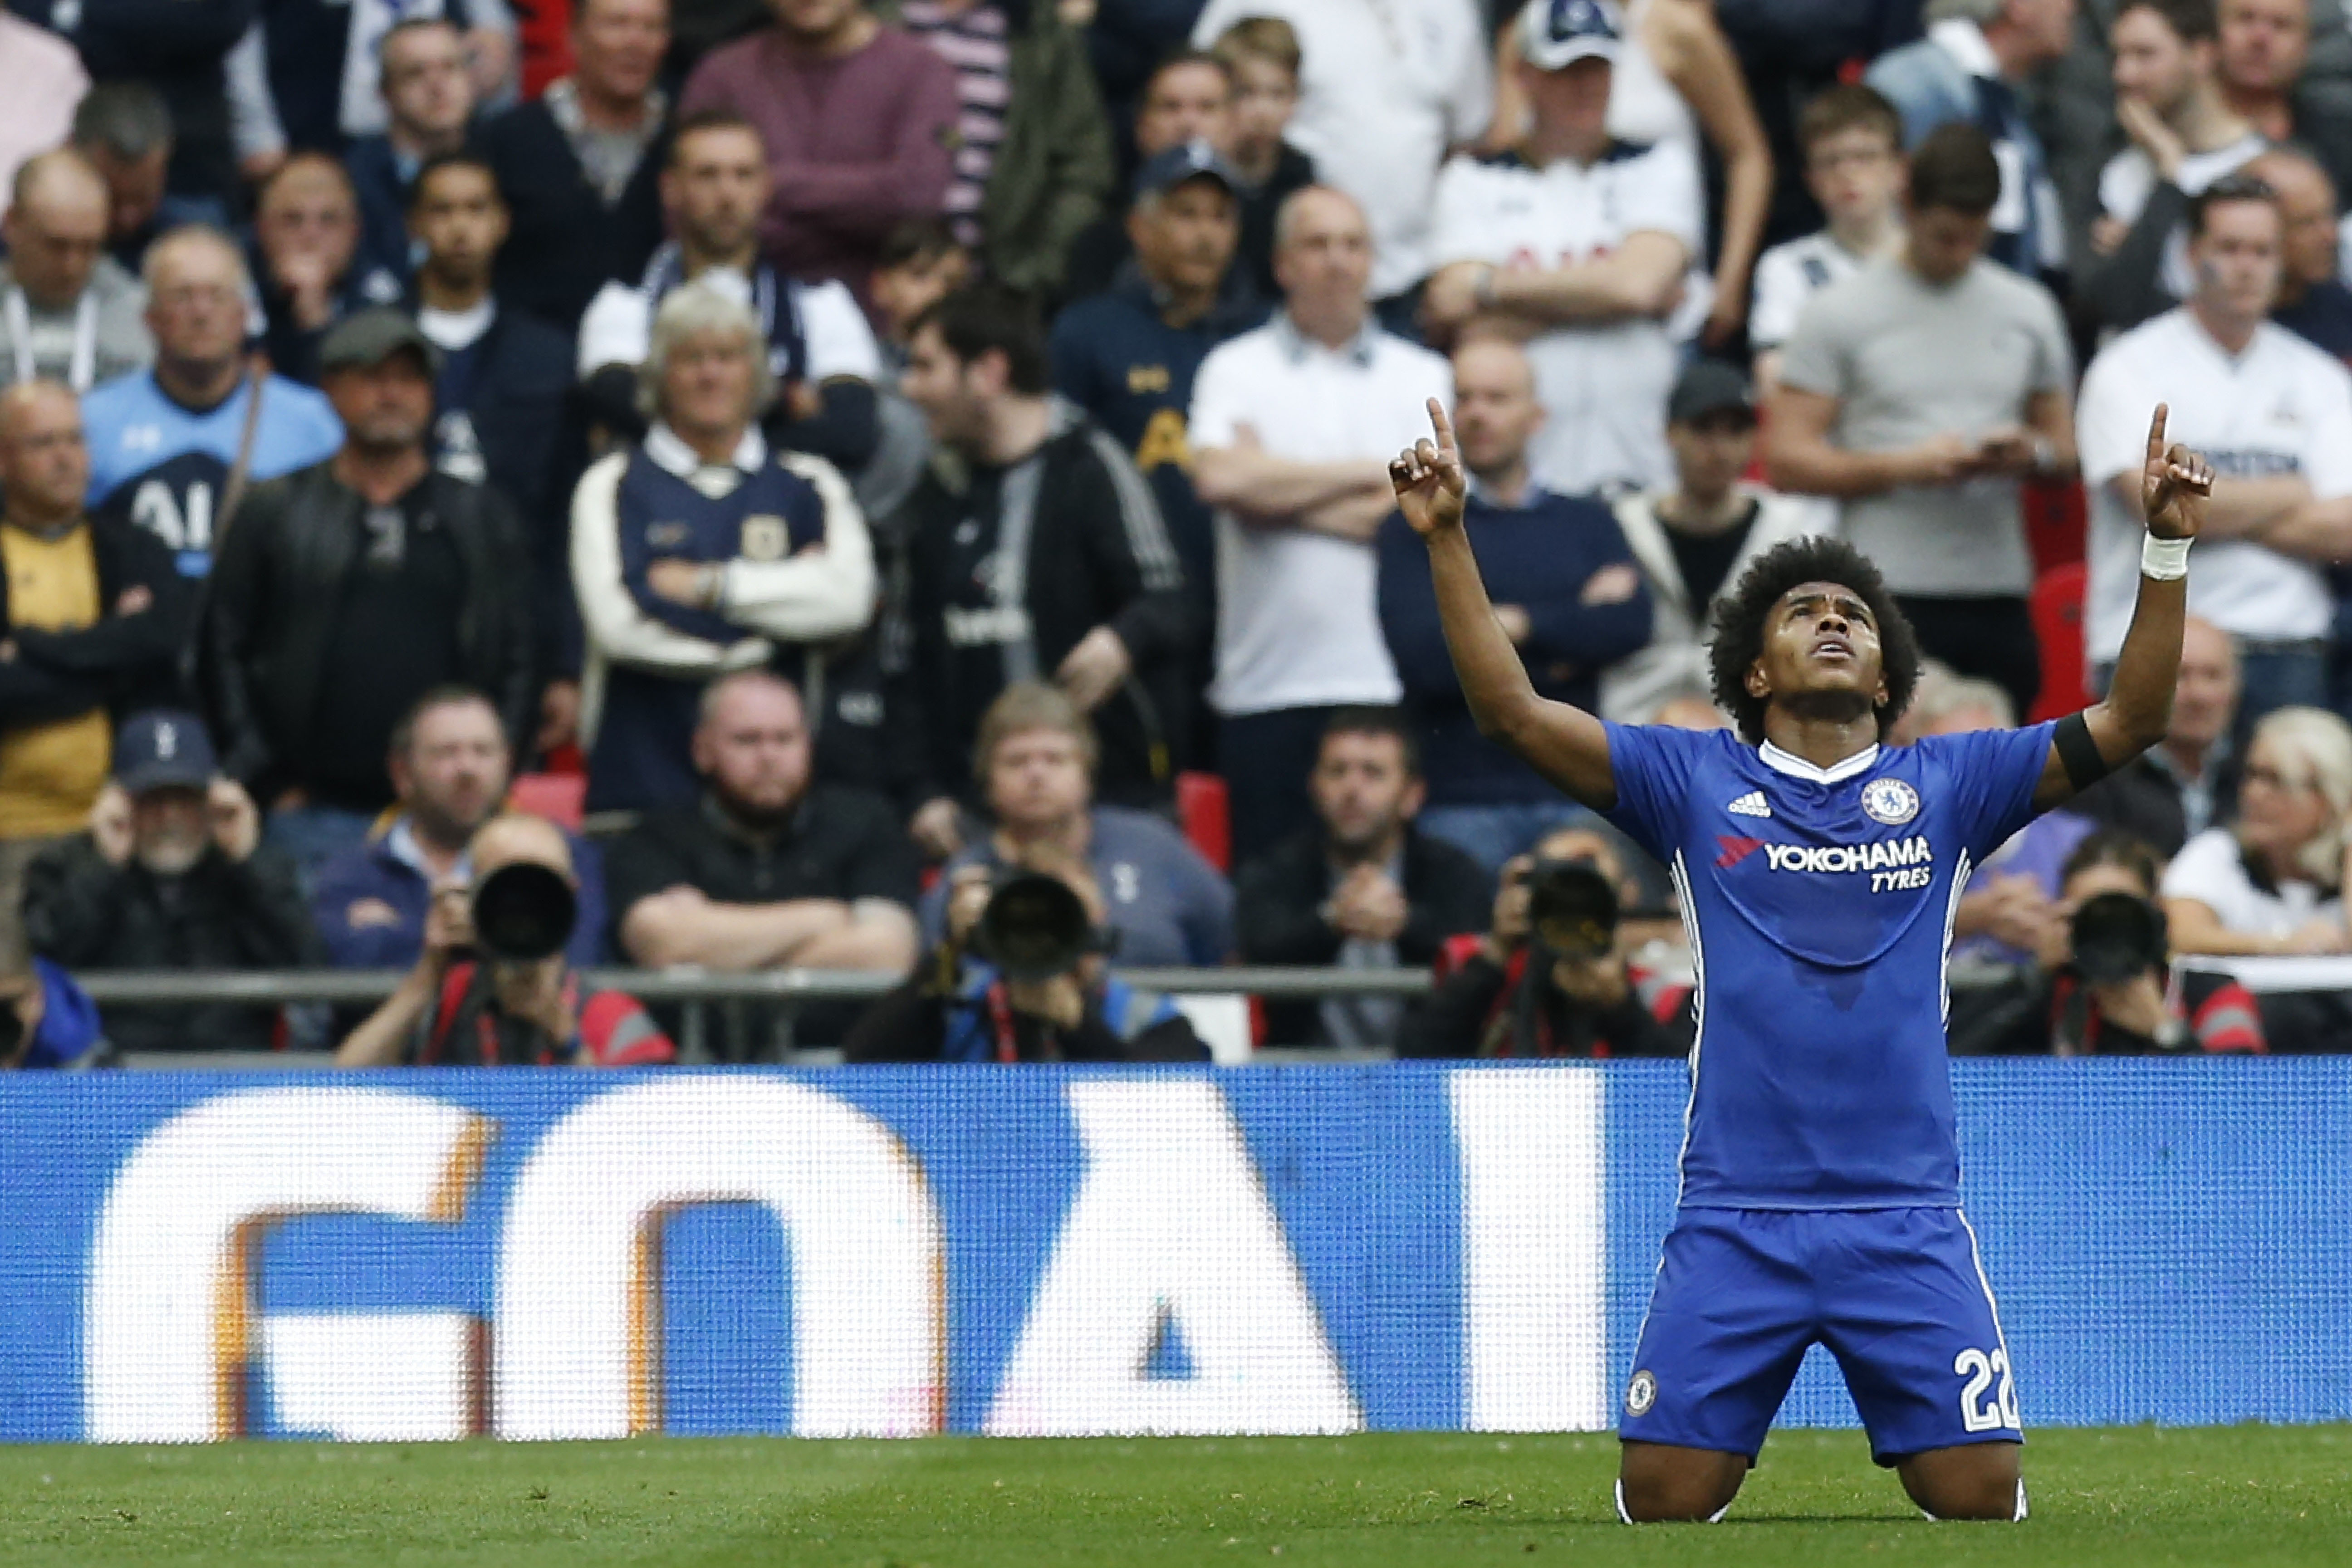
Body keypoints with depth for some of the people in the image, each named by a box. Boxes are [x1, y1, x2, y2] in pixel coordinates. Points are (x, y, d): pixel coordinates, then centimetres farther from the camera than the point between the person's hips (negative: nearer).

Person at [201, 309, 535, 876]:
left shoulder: (483, 517, 14)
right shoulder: (275, 513, 10)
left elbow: (518, 664, 13)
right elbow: (222, 654, 8)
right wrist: (269, 782, 1)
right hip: (311, 816, -1)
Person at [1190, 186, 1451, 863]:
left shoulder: (1422, 377, 12)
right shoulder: (1236, 370, 10)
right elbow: (1220, 477, -10)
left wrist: (1280, 497, -2)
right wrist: (1368, 475, -2)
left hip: (1388, 686, 0)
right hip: (1267, 693, 0)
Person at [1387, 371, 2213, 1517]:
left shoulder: (1945, 786, 10)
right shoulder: (1695, 783, 8)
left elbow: (2129, 722, 6)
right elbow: (1511, 713, 2)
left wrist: (2166, 549, -4)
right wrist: (1447, 542, -7)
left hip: (1908, 1222, 0)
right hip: (1733, 1222, 0)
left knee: (1979, 1495, -7)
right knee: (1663, 1498, -6)